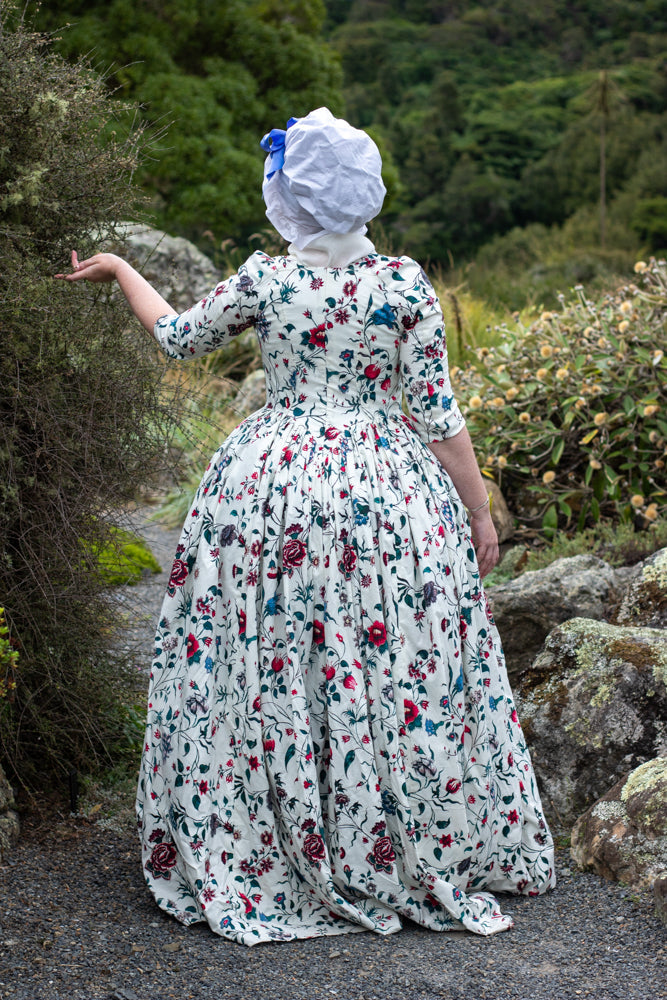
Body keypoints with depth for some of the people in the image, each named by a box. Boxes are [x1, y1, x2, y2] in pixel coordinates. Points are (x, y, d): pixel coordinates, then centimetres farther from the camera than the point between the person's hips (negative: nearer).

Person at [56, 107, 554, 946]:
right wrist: (479, 513, 3)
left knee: (271, 673, 10)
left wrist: (120, 270, 29)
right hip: (385, 493, 0)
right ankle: (418, 856, 20)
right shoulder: (404, 284, -7)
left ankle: (252, 860, 21)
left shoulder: (263, 280, -5)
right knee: (401, 678, 8)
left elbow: (178, 336, 13)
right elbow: (438, 413, -6)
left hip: (275, 486, 1)